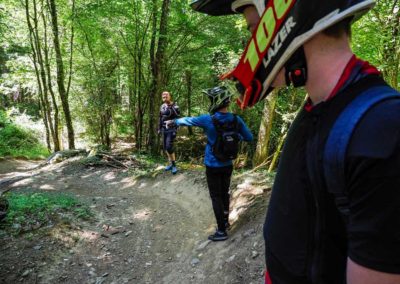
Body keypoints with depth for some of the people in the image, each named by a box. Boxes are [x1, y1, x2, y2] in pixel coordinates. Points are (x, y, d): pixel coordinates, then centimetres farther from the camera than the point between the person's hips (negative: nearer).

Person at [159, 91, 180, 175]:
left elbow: (177, 119, -14)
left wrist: (175, 130, -23)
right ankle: (170, 163, 22)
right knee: (165, 147, 9)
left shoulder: (174, 106, -11)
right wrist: (159, 128, 15)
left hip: (171, 129, -7)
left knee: (169, 147, -14)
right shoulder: (162, 107, 9)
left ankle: (174, 165, -1)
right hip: (164, 129, 7)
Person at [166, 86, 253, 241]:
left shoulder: (208, 120, -19)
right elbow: (249, 137, 0)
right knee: (225, 193, 21)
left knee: (216, 197, 5)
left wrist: (173, 122, 16)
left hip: (213, 166, -4)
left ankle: (222, 231, 12)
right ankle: (225, 220, 38)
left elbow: (187, 120, -2)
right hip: (228, 165, 5)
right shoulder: (236, 120, -9)